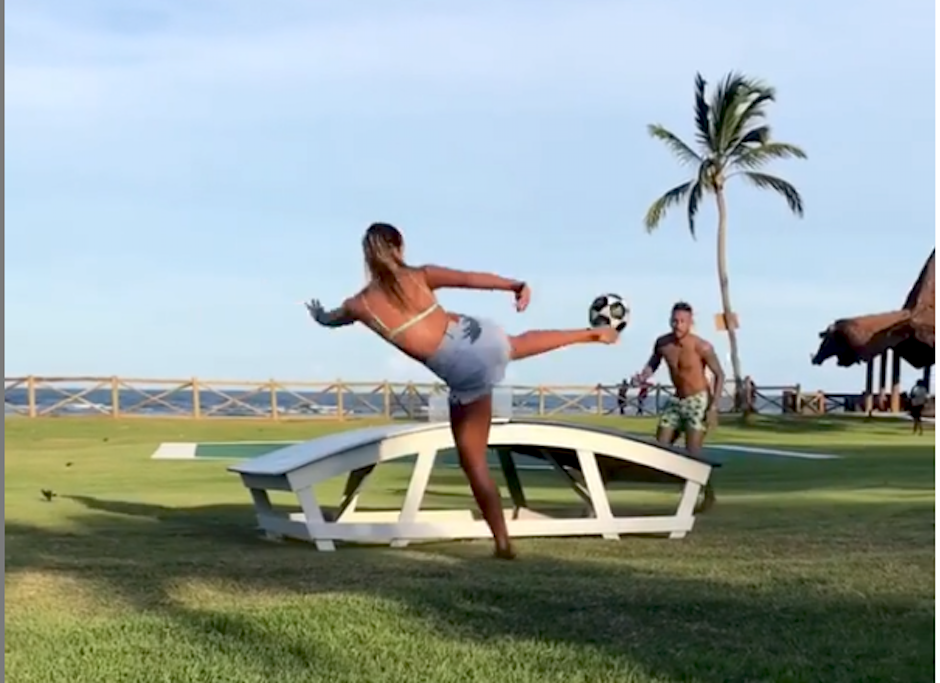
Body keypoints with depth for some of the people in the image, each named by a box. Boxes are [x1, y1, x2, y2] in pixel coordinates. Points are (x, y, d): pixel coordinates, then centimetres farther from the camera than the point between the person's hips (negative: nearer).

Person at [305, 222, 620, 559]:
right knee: (524, 342, 40)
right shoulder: (419, 275, 2)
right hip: (481, 338, 3)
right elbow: (471, 278, -11)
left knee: (473, 463, 9)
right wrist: (516, 286, -10)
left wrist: (318, 313, 46)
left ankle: (503, 542, 12)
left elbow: (329, 319, 25)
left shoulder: (359, 304, 2)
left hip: (466, 374, -3)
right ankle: (592, 333, 61)